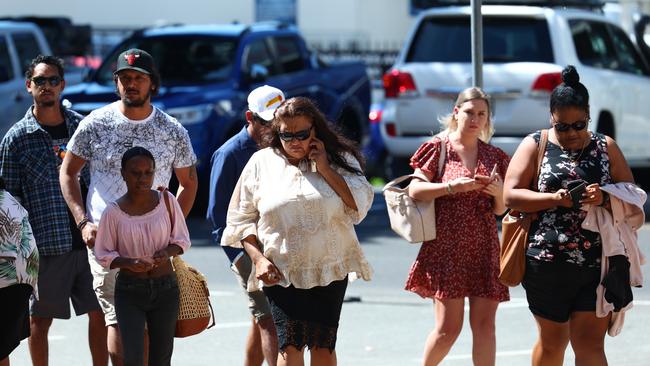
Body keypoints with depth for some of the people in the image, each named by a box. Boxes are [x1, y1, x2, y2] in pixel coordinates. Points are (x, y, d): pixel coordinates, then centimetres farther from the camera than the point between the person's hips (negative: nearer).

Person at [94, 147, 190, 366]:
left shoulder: (166, 200, -2)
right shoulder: (114, 212, -7)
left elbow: (182, 240, 6)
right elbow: (103, 254, -1)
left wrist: (168, 251, -16)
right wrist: (129, 263, -20)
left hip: (165, 288, 2)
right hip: (129, 290, -2)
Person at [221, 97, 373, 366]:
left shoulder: (339, 160, 5)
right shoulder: (262, 162, 6)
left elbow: (359, 205, -7)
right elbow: (241, 218, 10)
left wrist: (325, 169, -11)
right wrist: (258, 258, -4)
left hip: (329, 271, 1)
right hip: (281, 273, -1)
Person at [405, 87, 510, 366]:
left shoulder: (493, 156, 13)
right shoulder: (440, 147, 1)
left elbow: (500, 210, 15)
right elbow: (414, 190, -6)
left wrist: (498, 192, -7)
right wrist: (453, 186, -17)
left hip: (484, 248, 4)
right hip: (447, 246, -4)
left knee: (484, 324, -1)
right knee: (449, 326, -7)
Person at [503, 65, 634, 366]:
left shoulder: (605, 147, 10)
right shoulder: (535, 146, 5)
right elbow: (511, 195, -3)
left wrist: (605, 198, -15)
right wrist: (555, 199, -18)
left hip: (598, 265, 1)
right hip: (547, 264, -1)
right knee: (552, 340, 11)